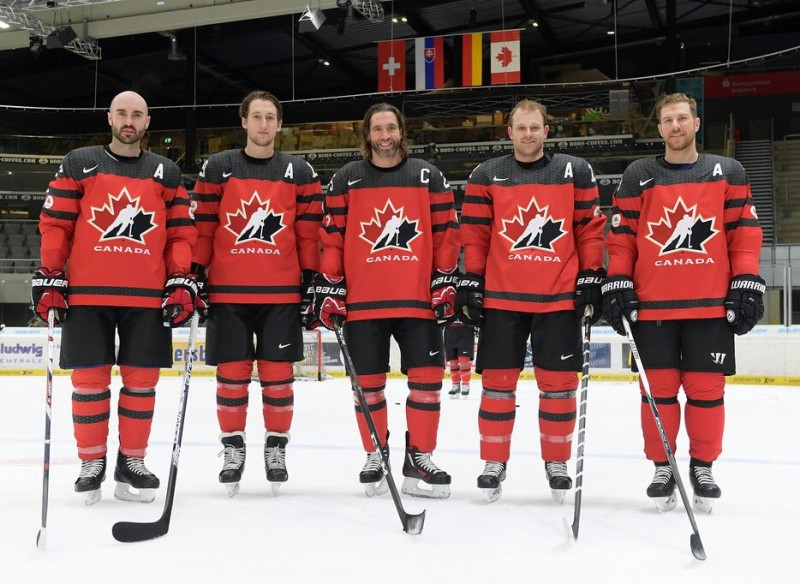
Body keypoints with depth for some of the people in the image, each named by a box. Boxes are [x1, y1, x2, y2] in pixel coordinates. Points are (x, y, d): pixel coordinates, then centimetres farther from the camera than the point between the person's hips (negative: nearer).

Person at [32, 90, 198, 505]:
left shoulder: (166, 173, 12)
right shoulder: (79, 164, 7)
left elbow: (181, 232, 9)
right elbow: (54, 224, 4)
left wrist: (181, 282, -1)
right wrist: (49, 278, -3)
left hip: (147, 296, 1)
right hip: (87, 293, -1)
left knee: (141, 379, 2)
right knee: (89, 378, 1)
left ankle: (131, 463, 14)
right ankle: (91, 463, 14)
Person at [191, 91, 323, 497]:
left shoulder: (300, 173, 7)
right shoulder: (217, 168, 5)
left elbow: (309, 234, 5)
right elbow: (202, 227, 5)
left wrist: (311, 283, 1)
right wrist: (194, 276, -1)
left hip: (281, 293, 0)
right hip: (227, 291, 0)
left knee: (277, 373, 3)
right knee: (232, 373, 3)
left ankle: (276, 448, 18)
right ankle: (232, 448, 18)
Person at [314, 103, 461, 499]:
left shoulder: (428, 177, 8)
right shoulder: (346, 180, 6)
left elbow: (446, 234, 7)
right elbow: (330, 238, 5)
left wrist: (445, 283, 0)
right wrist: (328, 287, -1)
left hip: (418, 299, 1)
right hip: (362, 301, 0)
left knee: (427, 377, -2)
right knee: (368, 382, 4)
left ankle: (418, 459, 11)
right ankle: (374, 458, 19)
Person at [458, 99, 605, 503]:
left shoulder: (575, 171, 6)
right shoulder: (486, 176, 6)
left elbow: (590, 227, 5)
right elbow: (474, 234, 6)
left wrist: (591, 278, 0)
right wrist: (470, 282, 1)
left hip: (559, 298, 0)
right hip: (501, 298, 0)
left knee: (559, 381, 3)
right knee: (498, 380, 3)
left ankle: (556, 462, 19)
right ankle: (494, 462, 16)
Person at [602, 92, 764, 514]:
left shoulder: (728, 172, 8)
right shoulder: (638, 177, 7)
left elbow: (745, 232, 5)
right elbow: (621, 236, 6)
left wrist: (747, 285, -2)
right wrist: (617, 285, -2)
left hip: (712, 304, 0)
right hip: (652, 305, 0)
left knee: (706, 390, 3)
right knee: (659, 389, 3)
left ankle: (702, 468, 19)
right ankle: (662, 468, 17)